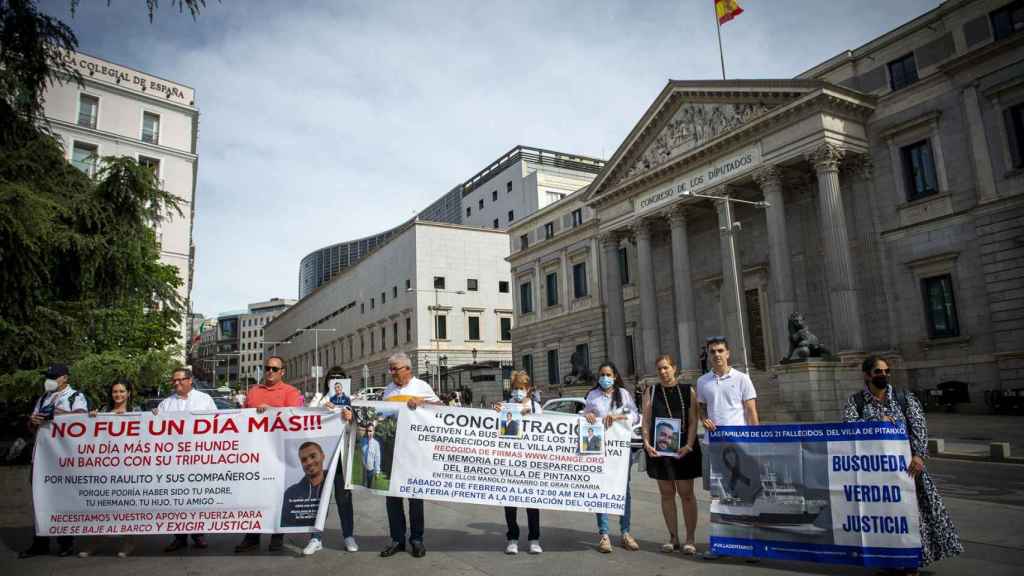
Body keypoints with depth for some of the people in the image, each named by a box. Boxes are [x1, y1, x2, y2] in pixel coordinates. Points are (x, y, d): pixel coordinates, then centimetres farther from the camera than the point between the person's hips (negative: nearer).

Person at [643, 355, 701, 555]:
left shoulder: (688, 391, 3)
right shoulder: (651, 392, 8)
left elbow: (693, 421, -2)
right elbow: (646, 420, 4)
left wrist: (689, 445, -14)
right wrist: (647, 443, -9)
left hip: (683, 449, -2)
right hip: (658, 450, 2)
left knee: (686, 493, 3)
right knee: (666, 494, 8)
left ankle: (690, 539, 13)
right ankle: (673, 537, 18)